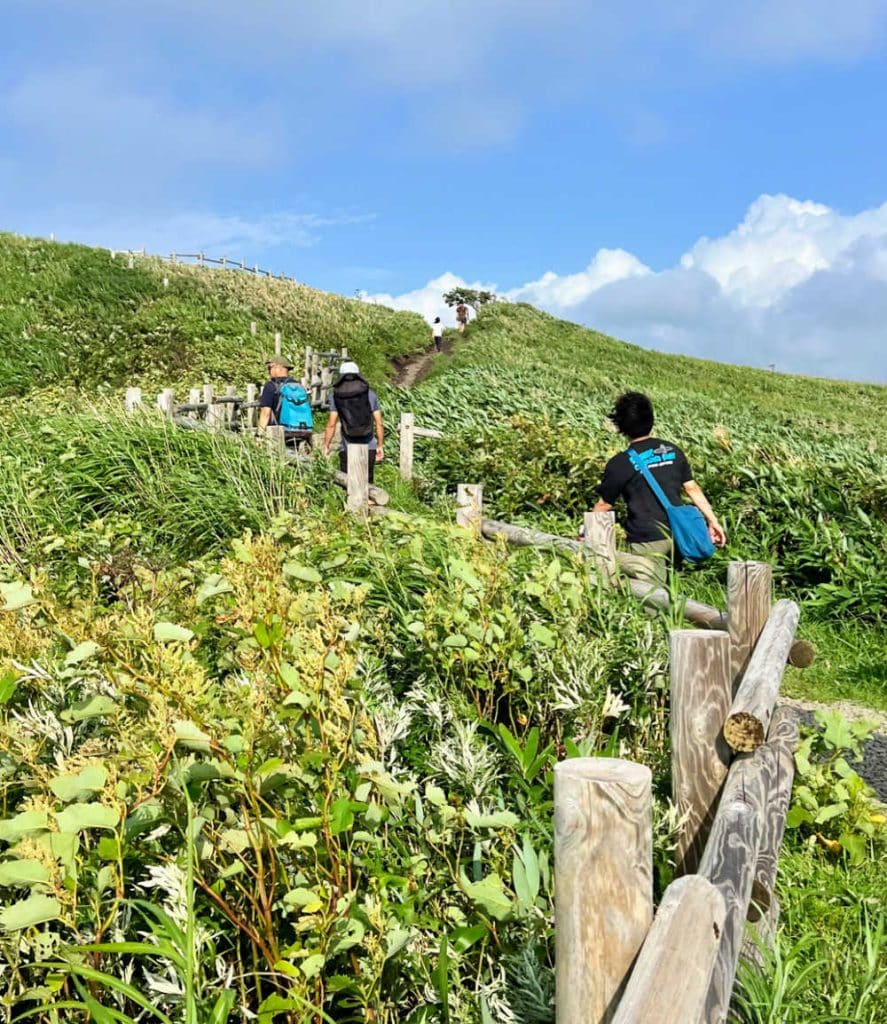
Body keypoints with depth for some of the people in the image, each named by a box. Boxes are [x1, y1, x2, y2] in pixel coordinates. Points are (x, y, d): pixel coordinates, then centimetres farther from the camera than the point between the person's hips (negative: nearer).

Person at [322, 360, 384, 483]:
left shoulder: (335, 394, 1)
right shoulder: (370, 393, 5)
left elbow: (331, 424, -4)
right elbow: (379, 423, 4)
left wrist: (326, 446, 4)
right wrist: (380, 445, 14)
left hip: (348, 448, -1)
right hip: (369, 447, 1)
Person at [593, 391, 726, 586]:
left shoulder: (620, 464, -7)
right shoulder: (672, 451, 6)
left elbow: (604, 505, 1)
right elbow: (693, 489, 8)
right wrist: (713, 521, 15)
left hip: (646, 541, -4)